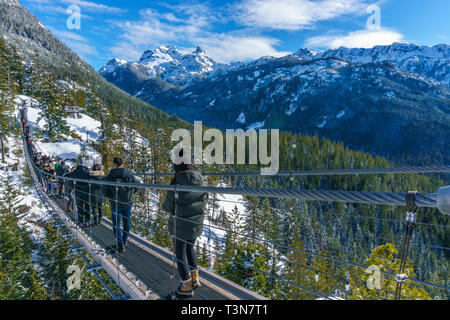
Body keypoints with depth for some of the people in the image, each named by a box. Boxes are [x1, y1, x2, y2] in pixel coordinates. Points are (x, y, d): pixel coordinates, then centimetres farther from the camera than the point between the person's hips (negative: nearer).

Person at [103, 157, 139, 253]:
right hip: (128, 203, 3)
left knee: (116, 224, 9)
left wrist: (112, 197, 11)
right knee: (126, 222, 19)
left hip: (116, 204, -2)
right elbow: (136, 188, -1)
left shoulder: (109, 177, -12)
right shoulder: (130, 174, -6)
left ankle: (121, 245, 2)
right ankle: (124, 241, 33)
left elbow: (105, 193, -7)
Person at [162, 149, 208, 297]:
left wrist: (164, 205, 8)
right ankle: (195, 277, 32)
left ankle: (187, 286, 26)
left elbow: (169, 207, -14)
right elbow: (204, 201, 5)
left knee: (180, 254, 14)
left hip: (180, 225, -5)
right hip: (196, 223, 6)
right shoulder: (200, 179, -5)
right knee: (190, 248, 29)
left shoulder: (177, 182, -23)